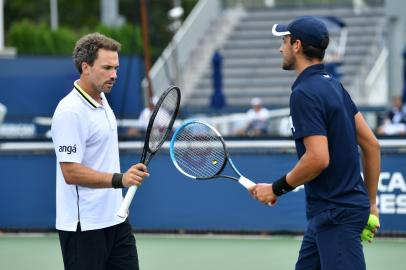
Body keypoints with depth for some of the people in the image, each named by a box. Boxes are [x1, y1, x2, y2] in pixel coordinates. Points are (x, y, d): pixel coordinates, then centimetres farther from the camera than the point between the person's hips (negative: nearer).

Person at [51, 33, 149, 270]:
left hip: (115, 219, 9)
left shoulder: (101, 99, 10)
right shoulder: (71, 112, -19)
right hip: (84, 226, -9)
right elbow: (71, 172, -24)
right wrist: (119, 179, -31)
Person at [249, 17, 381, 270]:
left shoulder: (305, 93, -16)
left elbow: (318, 158, -25)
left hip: (336, 215, -10)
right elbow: (371, 144, 14)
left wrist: (277, 188, -11)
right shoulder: (334, 86, 12)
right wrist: (371, 203, 18)